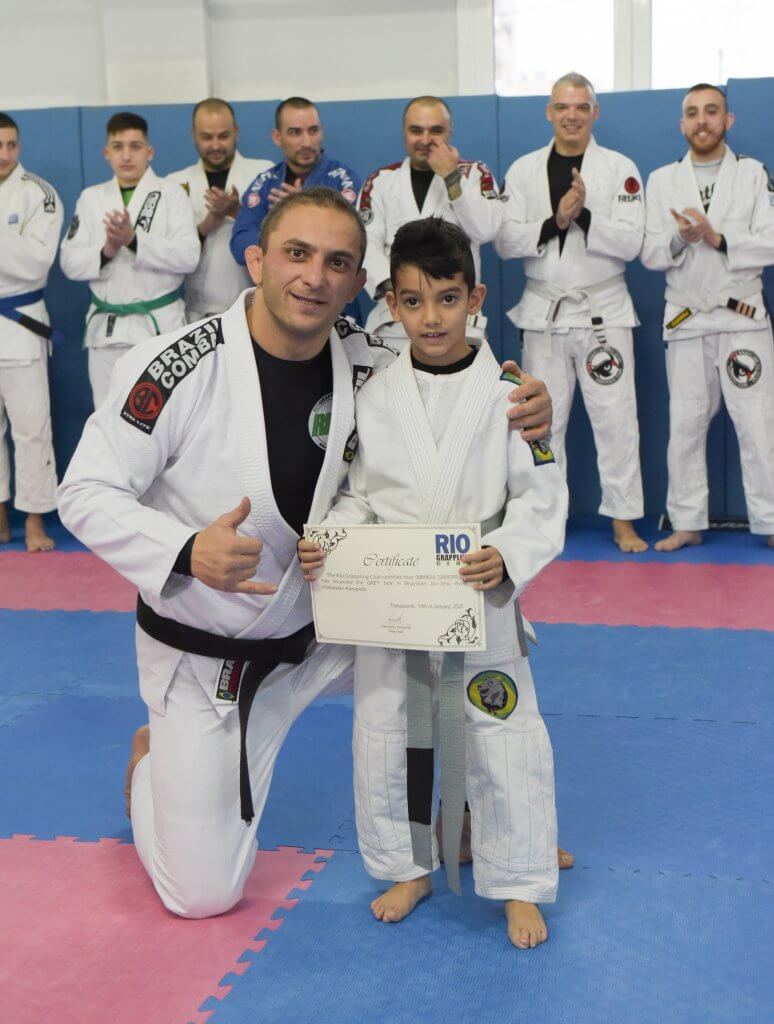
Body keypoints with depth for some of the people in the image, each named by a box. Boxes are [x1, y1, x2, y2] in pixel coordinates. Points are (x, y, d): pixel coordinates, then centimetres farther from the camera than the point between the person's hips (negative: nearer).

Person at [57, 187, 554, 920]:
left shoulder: (368, 366, -10)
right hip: (203, 656, -4)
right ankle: (152, 761, 36)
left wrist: (524, 412, -22)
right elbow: (85, 494, -19)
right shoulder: (176, 368, -23)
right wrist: (186, 551, -37)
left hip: (323, 624, 4)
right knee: (203, 893, 2)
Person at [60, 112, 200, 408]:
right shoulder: (91, 197, 8)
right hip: (106, 327, 4)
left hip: (160, 324, -3)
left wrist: (134, 240, -24)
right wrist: (105, 252, -16)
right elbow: (70, 262, 4)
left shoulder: (171, 193, -2)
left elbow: (188, 256, -13)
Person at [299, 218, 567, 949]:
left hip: (480, 601, -3)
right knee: (383, 736, 13)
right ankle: (407, 869, 35)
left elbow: (542, 498, -8)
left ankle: (520, 886, 24)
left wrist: (506, 557, -24)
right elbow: (359, 494, 5)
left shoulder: (510, 393, -9)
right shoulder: (374, 396, -1)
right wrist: (325, 540, -12)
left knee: (505, 742, 4)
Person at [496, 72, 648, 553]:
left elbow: (631, 242, -8)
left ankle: (623, 520, 7)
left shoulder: (620, 168, 1)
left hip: (604, 310, -1)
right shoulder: (523, 170, 5)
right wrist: (555, 221, -16)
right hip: (543, 310, 2)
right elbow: (506, 241, -3)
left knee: (616, 417, -2)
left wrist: (584, 216, -21)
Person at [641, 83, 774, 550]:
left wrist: (718, 239, -19)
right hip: (686, 319, 2)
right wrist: (680, 239, -18)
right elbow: (650, 254, 2)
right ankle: (688, 522, 17)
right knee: (686, 426, 7)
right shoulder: (663, 179, 8)